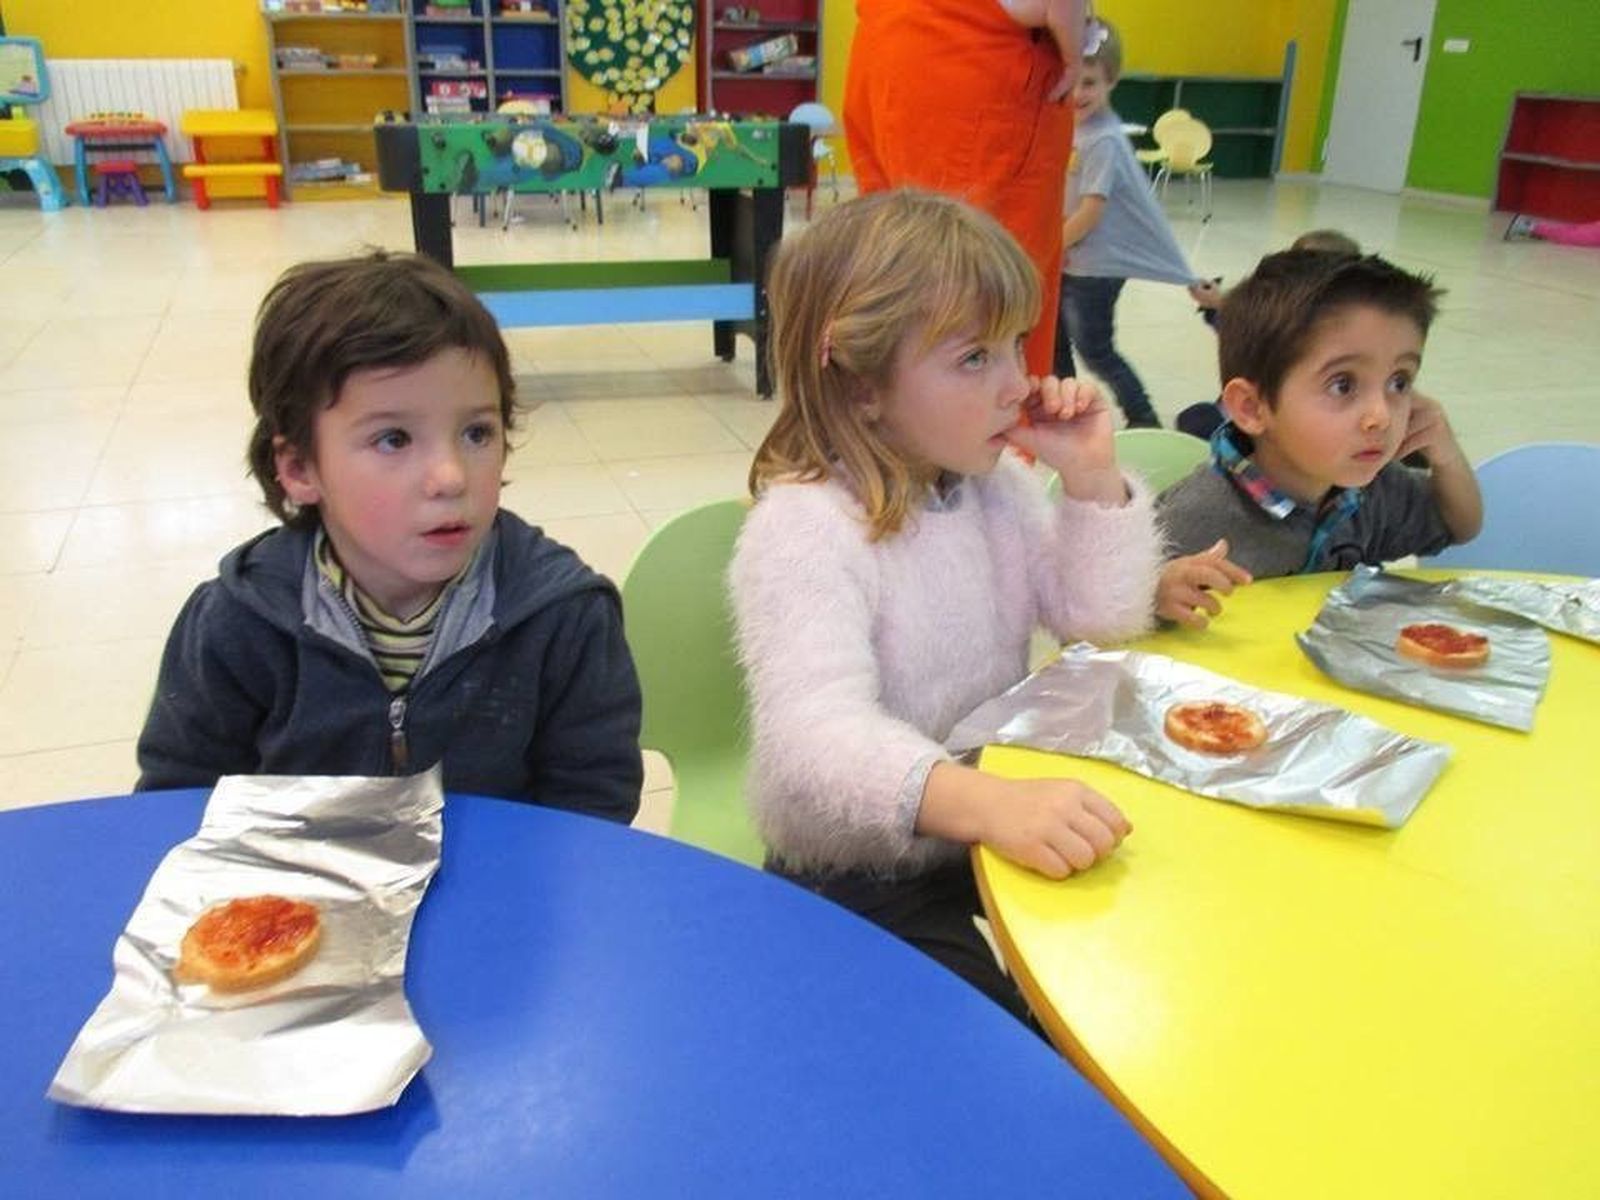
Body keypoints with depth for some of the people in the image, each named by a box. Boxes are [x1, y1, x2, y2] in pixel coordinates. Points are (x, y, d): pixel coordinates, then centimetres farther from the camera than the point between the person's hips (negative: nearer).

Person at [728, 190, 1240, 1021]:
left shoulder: (995, 484, 2)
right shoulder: (802, 526, -24)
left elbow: (1106, 619, 5)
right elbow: (818, 734, -37)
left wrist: (1094, 477, -10)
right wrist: (986, 801, -53)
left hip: (998, 829, 7)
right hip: (860, 880, -7)